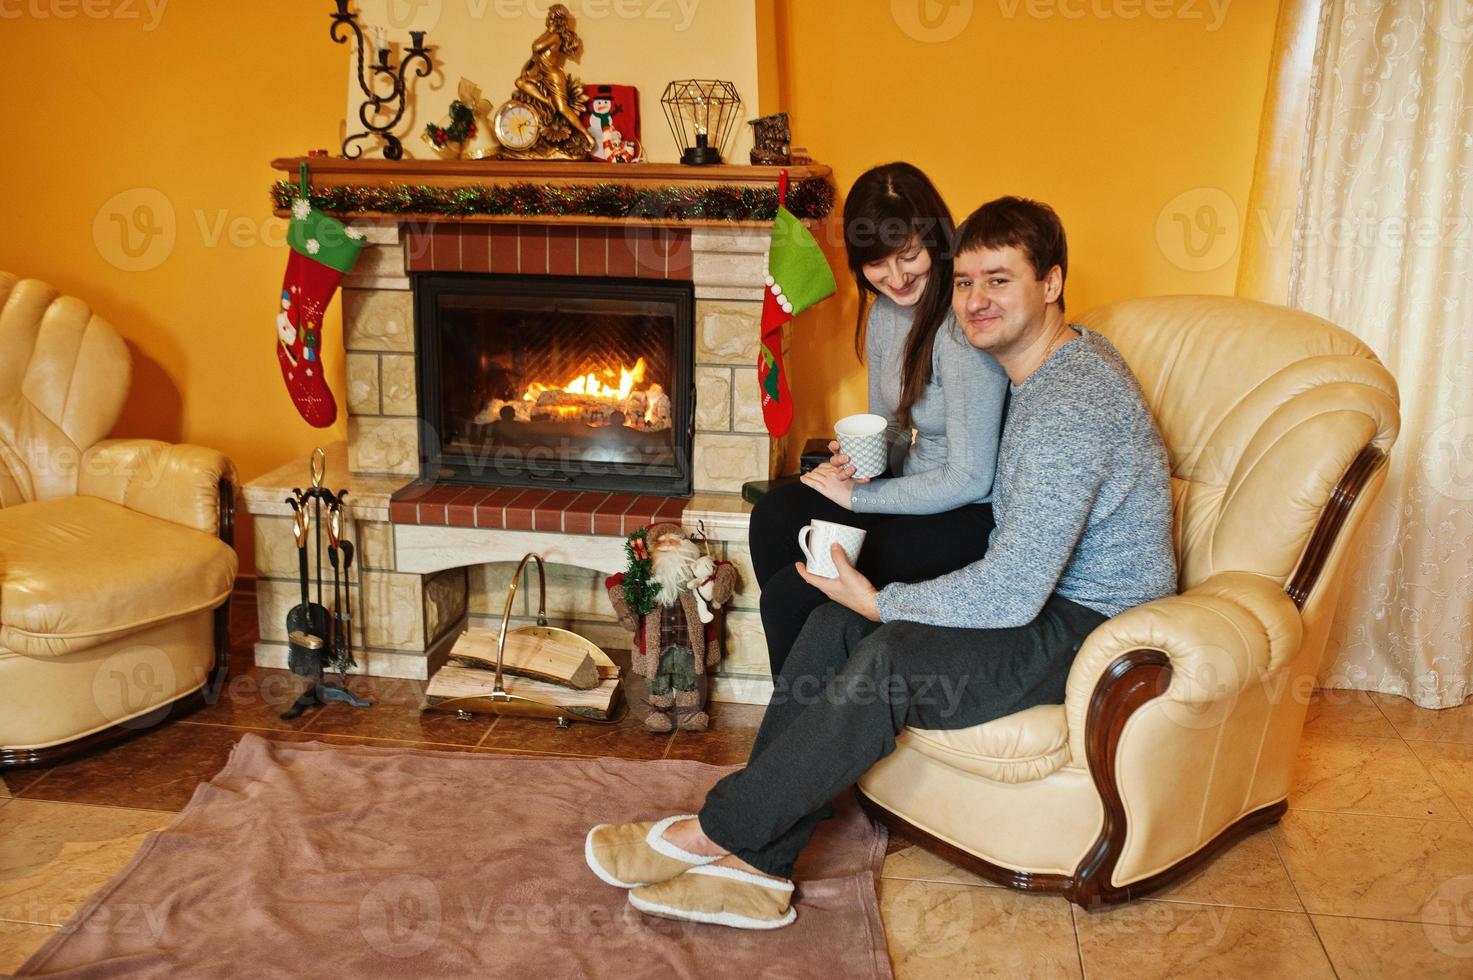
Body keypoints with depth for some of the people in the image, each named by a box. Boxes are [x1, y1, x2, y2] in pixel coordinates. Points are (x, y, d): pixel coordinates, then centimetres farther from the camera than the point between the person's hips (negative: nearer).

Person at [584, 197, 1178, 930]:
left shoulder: (1071, 404, -25)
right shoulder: (1045, 366, 10)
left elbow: (1012, 596, -29)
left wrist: (881, 602, -15)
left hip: (1093, 629, -10)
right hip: (1041, 590, 10)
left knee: (892, 658, -29)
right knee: (835, 623, -6)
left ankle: (714, 831, -11)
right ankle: (754, 867, -8)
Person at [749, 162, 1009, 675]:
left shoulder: (963, 327, -23)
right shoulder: (885, 310, 4)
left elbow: (970, 479, -23)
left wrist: (859, 496, -13)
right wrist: (855, 458, -6)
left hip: (973, 516, -9)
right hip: (916, 489, 9)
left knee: (790, 597, -18)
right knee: (773, 517, -6)